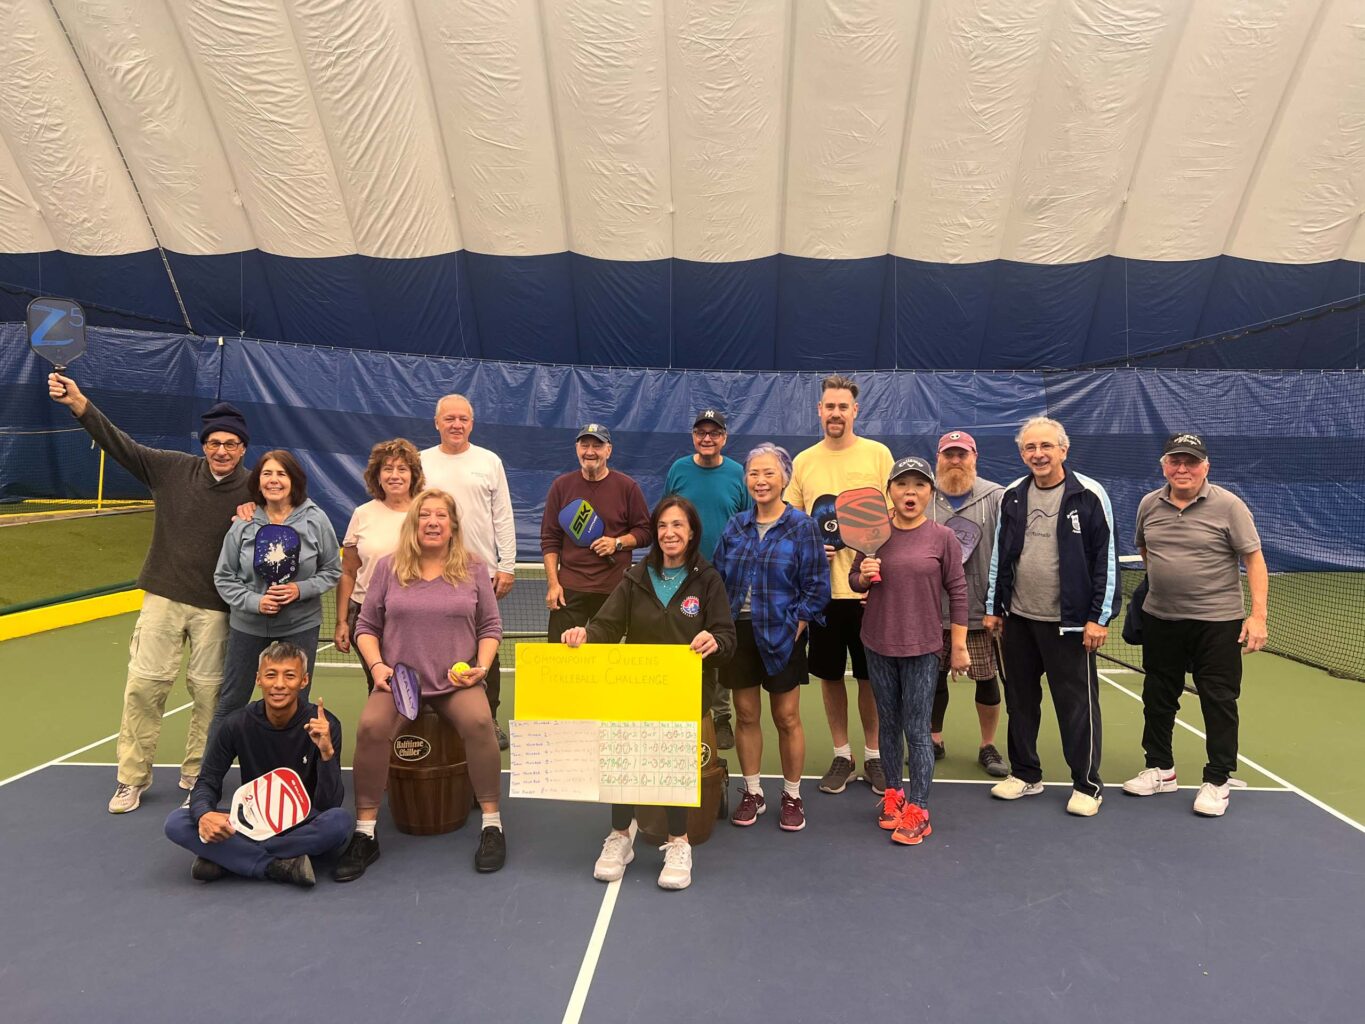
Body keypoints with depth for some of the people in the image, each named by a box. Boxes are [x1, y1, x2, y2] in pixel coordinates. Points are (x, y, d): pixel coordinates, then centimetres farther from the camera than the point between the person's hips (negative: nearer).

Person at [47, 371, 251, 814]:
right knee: (143, 685, 5)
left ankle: (196, 775, 24)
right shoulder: (172, 468, 0)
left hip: (216, 608, -2)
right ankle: (132, 777, 21)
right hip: (163, 597, 2)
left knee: (208, 692, 6)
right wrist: (79, 403, -13)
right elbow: (121, 444, -2)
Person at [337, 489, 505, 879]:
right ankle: (364, 834, -13)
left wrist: (482, 666, -7)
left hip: (457, 681, -1)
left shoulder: (473, 568, 6)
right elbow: (366, 627, 10)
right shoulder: (389, 568, 6)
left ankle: (492, 825, -15)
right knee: (371, 727, -30)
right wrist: (377, 665, -6)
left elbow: (490, 626, 9)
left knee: (479, 721, -32)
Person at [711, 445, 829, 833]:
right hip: (739, 632, 4)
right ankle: (752, 793, 26)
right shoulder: (735, 527, 6)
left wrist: (797, 624, -11)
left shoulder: (802, 527, -6)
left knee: (787, 718, 7)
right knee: (746, 715, 11)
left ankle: (792, 797, 23)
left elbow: (817, 586, -6)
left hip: (781, 636, -3)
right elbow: (717, 579, 10)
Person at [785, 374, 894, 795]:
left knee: (870, 675, 9)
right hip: (821, 586, 2)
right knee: (830, 675, 11)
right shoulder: (803, 462, 6)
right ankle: (841, 756, 27)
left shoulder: (878, 454, -1)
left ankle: (872, 756, 26)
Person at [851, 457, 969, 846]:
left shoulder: (943, 538, -5)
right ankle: (893, 794, 30)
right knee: (888, 725, 14)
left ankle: (918, 810, 11)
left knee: (917, 731, 0)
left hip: (922, 650, -3)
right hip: (879, 646, 3)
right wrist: (864, 576, -12)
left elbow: (958, 592, -2)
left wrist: (959, 646, -2)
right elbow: (854, 581, 12)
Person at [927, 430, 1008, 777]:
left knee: (987, 680, 8)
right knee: (934, 677, 12)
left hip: (980, 610, -1)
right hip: (933, 609, 2)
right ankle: (934, 741, 31)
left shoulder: (997, 497, -2)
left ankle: (988, 746, 26)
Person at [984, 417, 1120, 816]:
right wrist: (993, 607, 11)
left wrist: (1100, 617, -11)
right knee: (1020, 700, 13)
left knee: (1077, 705, 3)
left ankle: (1087, 784, 18)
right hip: (1018, 619, 5)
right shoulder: (1012, 496, 6)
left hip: (1069, 622, -5)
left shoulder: (1089, 495, -8)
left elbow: (1106, 559, -8)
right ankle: (1025, 774, 28)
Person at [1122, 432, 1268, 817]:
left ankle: (1217, 781, 17)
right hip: (1160, 619, 4)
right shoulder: (1149, 505, 3)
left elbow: (1254, 559, -9)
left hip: (1217, 620, -4)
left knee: (1219, 701, 3)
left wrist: (1258, 615, -15)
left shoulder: (1228, 505, -9)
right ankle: (1160, 769, 29)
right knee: (1157, 697, 13)